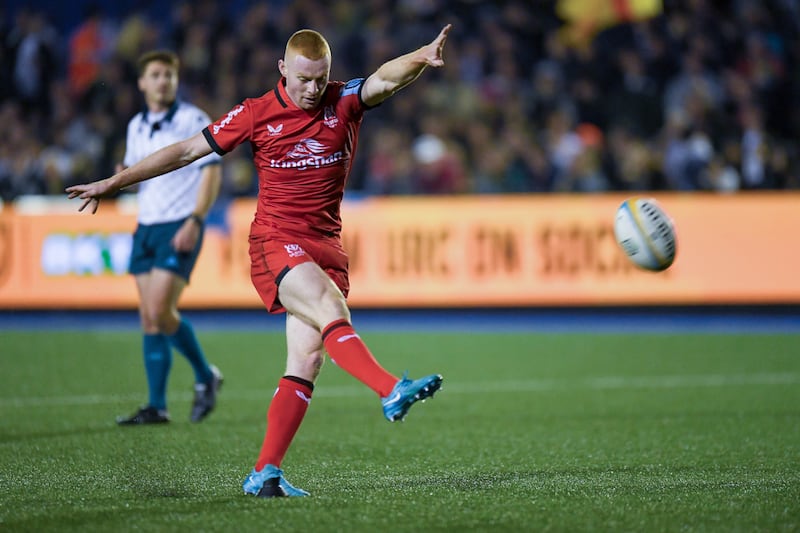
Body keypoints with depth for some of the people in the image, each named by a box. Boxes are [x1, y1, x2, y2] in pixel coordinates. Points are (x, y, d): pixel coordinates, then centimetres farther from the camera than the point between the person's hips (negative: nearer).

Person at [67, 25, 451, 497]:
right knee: (330, 306, -30)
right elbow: (187, 151, 6)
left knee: (307, 359, -5)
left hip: (327, 245, 3)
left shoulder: (345, 102, 4)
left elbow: (386, 80, -16)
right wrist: (111, 184, 8)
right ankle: (392, 391, -46)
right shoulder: (257, 114, 1)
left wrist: (421, 59, -39)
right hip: (275, 240, -3)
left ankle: (265, 473, -4)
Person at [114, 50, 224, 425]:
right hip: (146, 226, 7)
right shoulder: (136, 126, 14)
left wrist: (195, 221, -19)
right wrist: (125, 173, 0)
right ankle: (157, 406, 4)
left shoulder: (193, 120, -6)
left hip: (180, 227, -7)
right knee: (148, 319, 2)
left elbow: (212, 172, -10)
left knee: (160, 311, -15)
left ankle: (205, 377, 6)